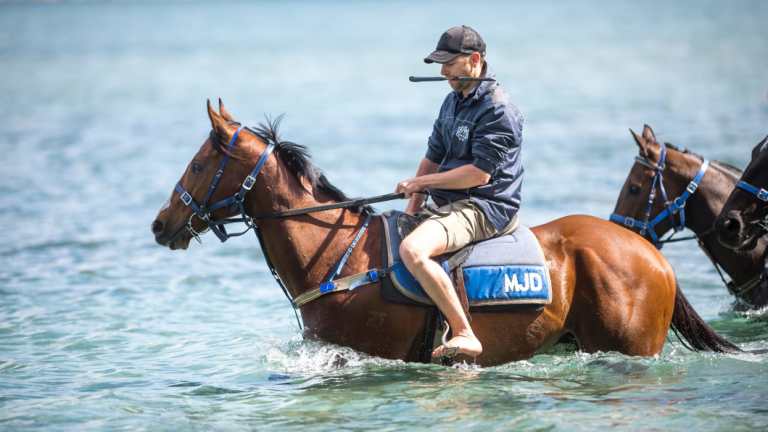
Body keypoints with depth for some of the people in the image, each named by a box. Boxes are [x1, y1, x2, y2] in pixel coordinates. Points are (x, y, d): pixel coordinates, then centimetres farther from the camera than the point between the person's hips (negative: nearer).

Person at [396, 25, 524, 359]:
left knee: (412, 250, -34)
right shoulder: (453, 102, 15)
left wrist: (421, 182, -14)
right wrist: (411, 210, 6)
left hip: (485, 208, -11)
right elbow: (433, 158, 18)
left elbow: (479, 173, -21)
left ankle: (464, 335, -32)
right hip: (451, 206, 11)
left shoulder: (497, 110, -15)